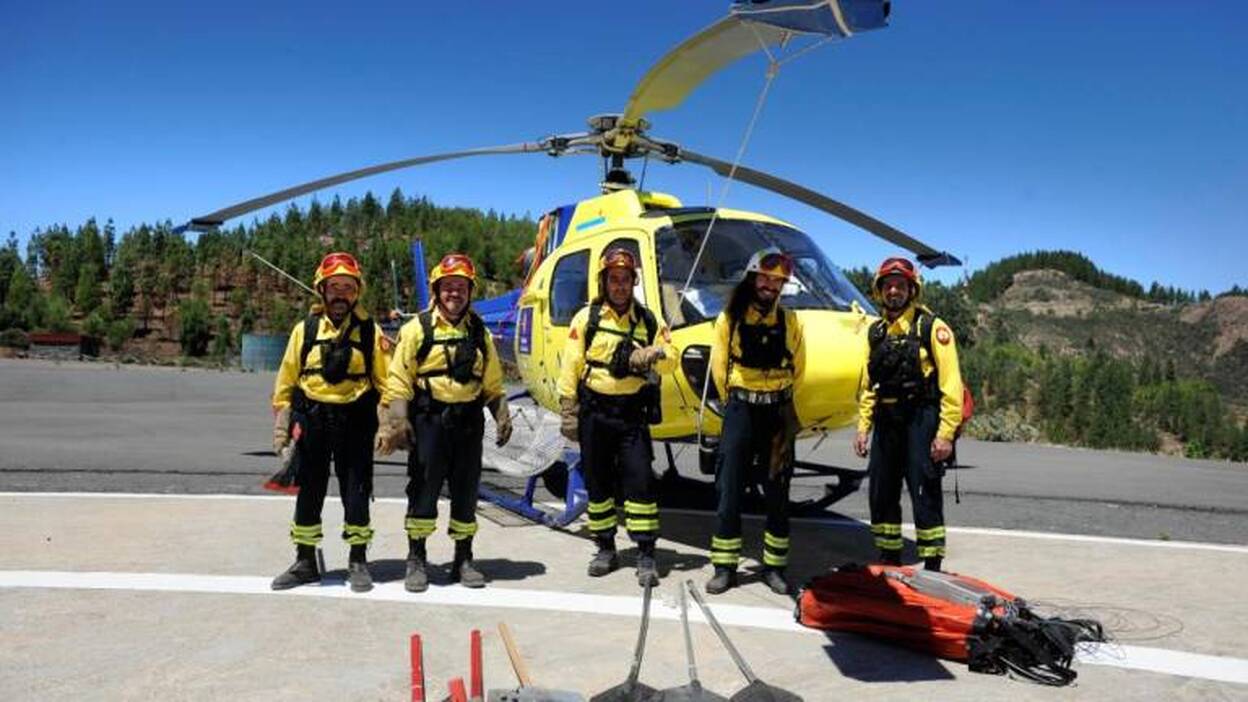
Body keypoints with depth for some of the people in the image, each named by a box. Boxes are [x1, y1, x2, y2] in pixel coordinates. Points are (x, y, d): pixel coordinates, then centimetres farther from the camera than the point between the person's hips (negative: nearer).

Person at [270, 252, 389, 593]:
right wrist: (281, 424, 3)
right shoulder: (305, 329, 5)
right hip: (312, 418, 2)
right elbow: (287, 379, 7)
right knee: (308, 493, 10)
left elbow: (385, 380, 2)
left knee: (356, 493, 4)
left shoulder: (370, 331, 2)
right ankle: (305, 563, 23)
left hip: (355, 420, -1)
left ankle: (358, 563, 18)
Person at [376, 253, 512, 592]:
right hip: (429, 420, -4)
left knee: (466, 491, 10)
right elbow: (399, 380, -5)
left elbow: (493, 384, 15)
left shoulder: (480, 332, 13)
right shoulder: (417, 328, 0)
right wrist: (397, 421, -14)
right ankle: (416, 559, 13)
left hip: (468, 421, 4)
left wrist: (502, 416, 3)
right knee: (423, 490, 0)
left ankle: (463, 560, 21)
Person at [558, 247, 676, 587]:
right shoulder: (586, 318, 2)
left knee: (640, 480, -6)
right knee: (598, 482, 8)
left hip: (632, 412, 0)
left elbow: (671, 360, 6)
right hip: (594, 410, 0)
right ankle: (605, 548, 23)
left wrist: (656, 354, -17)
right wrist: (568, 414, -4)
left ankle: (646, 555, 2)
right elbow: (571, 367, 0)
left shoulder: (647, 320, 7)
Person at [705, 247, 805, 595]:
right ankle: (725, 567, 7)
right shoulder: (729, 318, -1)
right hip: (740, 408, -1)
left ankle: (774, 566, 17)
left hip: (778, 411, 2)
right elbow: (719, 366, 5)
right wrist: (737, 403, 10)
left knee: (778, 493, 6)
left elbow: (797, 369, 13)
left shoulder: (790, 322, 3)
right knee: (729, 490, -1)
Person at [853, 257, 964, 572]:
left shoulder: (932, 327, -5)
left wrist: (946, 433, -16)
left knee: (925, 496, -3)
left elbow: (951, 384, -10)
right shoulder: (876, 332, 14)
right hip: (886, 422, 6)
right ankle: (889, 562, 25)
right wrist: (863, 427, 13)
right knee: (882, 495, 11)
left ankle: (932, 567, 7)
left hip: (920, 419, -6)